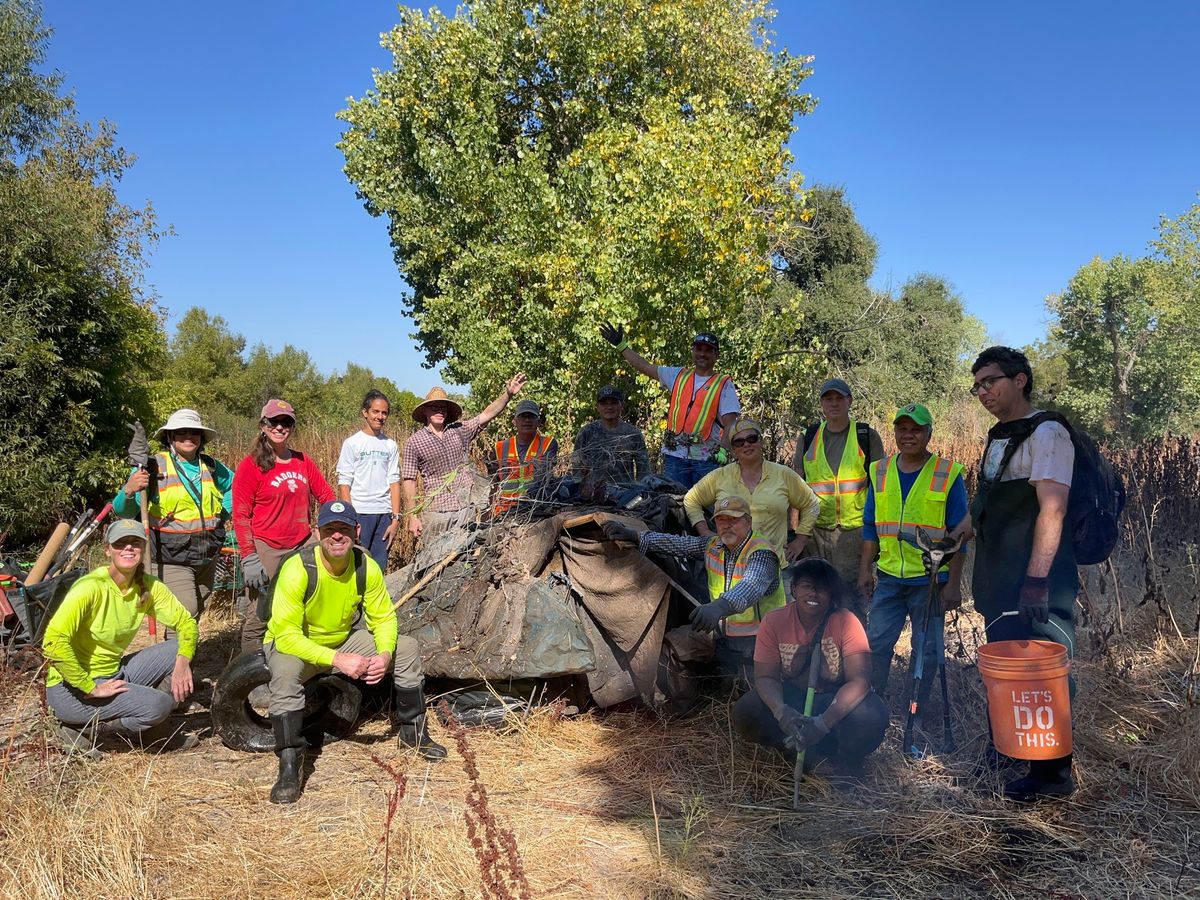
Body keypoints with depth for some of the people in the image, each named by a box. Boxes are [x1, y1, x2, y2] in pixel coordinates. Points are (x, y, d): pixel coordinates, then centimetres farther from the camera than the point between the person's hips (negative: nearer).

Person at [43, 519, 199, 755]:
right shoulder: (91, 587, -23)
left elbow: (186, 623, 2)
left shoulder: (149, 587, -3)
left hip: (114, 674, 7)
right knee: (157, 705, -24)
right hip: (72, 687, -7)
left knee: (180, 649, -6)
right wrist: (91, 689, -27)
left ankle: (152, 729, 7)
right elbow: (54, 642, -32)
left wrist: (182, 662, -17)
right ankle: (81, 731, -3)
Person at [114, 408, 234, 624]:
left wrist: (223, 514, 12)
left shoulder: (211, 467, 7)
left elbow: (234, 485, 27)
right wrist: (128, 492, -34)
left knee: (197, 612, 16)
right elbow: (123, 511, -12)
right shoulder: (154, 466, -9)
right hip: (171, 558, -6)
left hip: (207, 557, 6)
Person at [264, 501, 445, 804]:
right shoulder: (297, 569, -31)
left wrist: (384, 655, -28)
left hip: (342, 640, 5)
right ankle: (290, 765, -25)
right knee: (286, 671, -39)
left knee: (407, 648, -6)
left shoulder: (367, 568, -16)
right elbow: (286, 635, -33)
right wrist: (338, 659, -40)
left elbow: (383, 618, -6)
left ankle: (412, 731, 14)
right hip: (290, 643, -5)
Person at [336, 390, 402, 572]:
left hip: (385, 514, 4)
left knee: (379, 568, 5)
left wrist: (396, 518, 1)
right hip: (360, 513, -3)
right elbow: (344, 483, -3)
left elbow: (394, 483, 9)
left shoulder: (391, 445, 11)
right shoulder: (352, 443, 0)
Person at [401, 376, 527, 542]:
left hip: (467, 508, 3)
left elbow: (488, 414, 3)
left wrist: (508, 393, -11)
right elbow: (409, 482, 0)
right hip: (436, 511, -3)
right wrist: (413, 517, -5)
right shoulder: (414, 442, 1)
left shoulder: (460, 432, 10)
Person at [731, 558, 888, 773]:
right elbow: (765, 677, -14)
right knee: (744, 714, -25)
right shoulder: (773, 622, -13)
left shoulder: (846, 622, -19)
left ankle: (845, 761, 3)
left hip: (836, 699, -2)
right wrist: (781, 712, -36)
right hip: (792, 696, 2)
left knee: (871, 718, -34)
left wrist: (824, 723, -38)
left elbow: (859, 680, -26)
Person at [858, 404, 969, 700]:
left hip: (931, 579, -3)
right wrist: (865, 569, 7)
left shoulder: (948, 474, -3)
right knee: (876, 643, 4)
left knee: (927, 649, 6)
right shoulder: (880, 471, 8)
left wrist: (954, 583, -6)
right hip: (888, 577, 3)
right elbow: (870, 526, 13)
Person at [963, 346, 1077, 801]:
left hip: (1037, 587, -9)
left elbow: (1052, 509, -21)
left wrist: (1037, 581, -26)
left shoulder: (1046, 433, -13)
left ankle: (1052, 773, 9)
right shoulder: (998, 438, 15)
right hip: (1001, 584, 9)